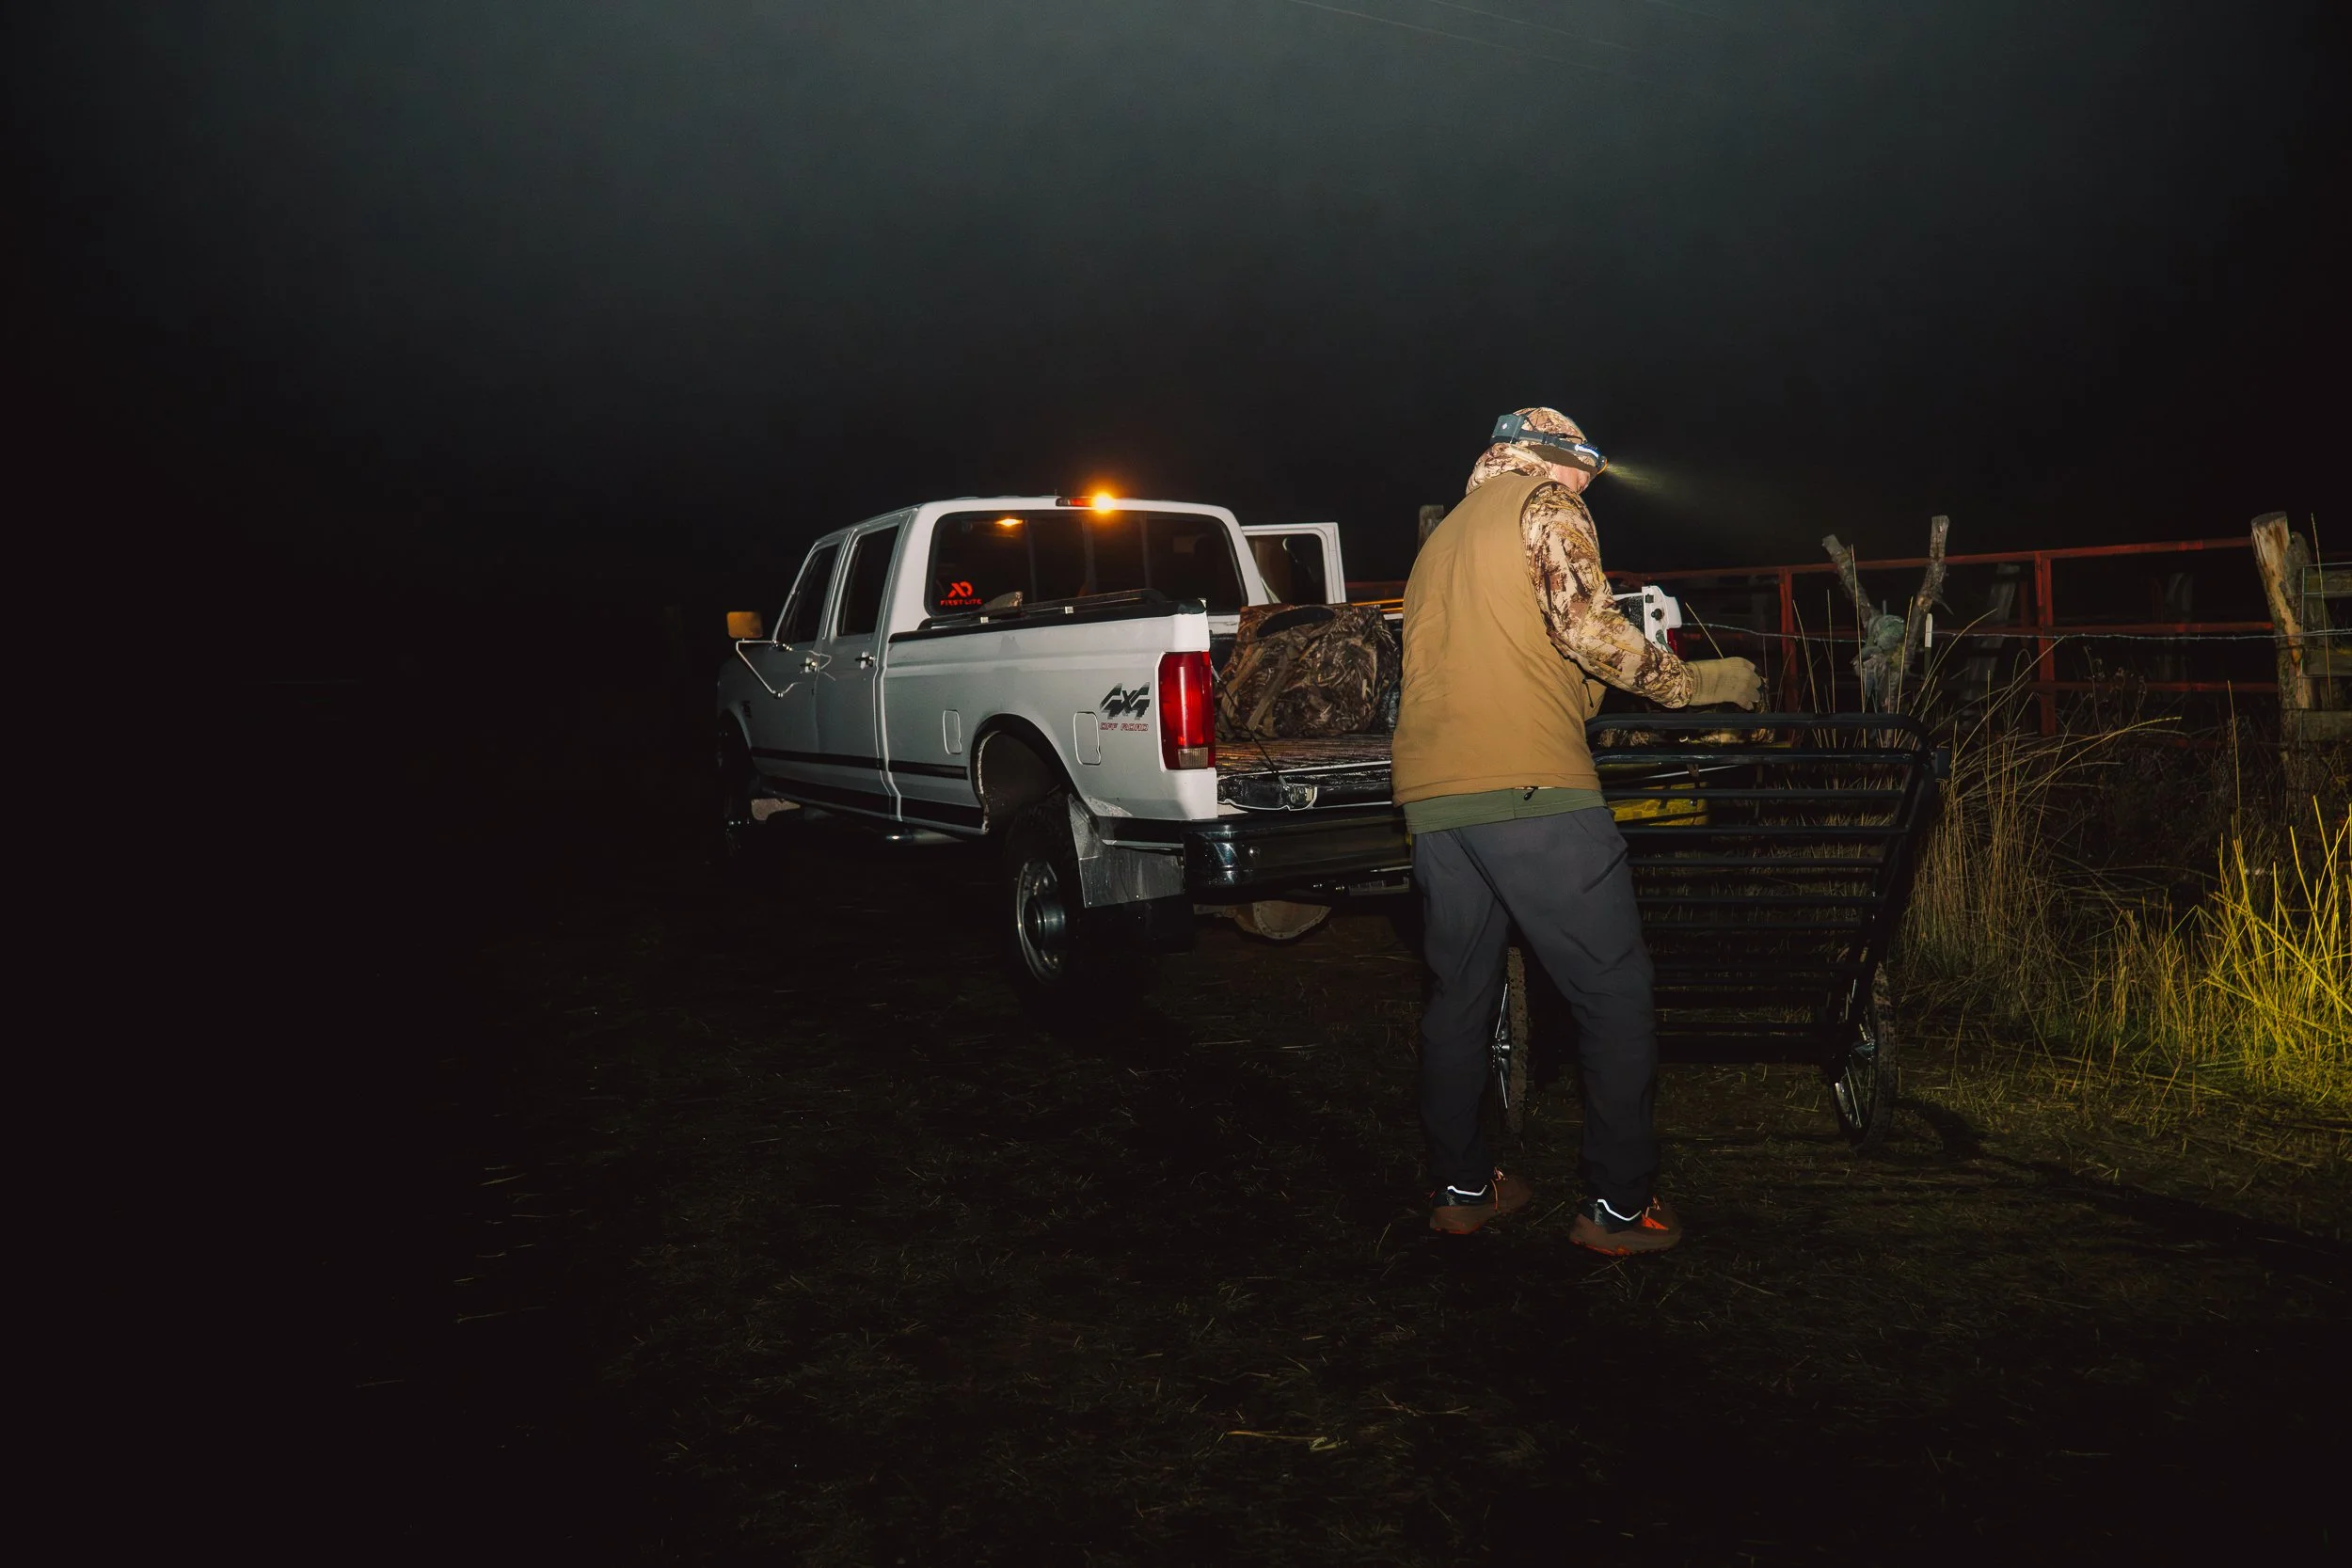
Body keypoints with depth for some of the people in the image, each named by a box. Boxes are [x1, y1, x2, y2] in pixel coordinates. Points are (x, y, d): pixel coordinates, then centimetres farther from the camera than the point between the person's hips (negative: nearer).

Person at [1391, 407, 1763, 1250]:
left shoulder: (1442, 537, 27)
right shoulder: (1544, 503, 4)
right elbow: (1589, 629, -9)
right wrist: (1699, 681, 2)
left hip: (1433, 799, 8)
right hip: (1531, 790, -8)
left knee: (1460, 993, 15)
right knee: (1616, 997, 0)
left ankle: (1461, 1187, 22)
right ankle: (1618, 1205, 3)